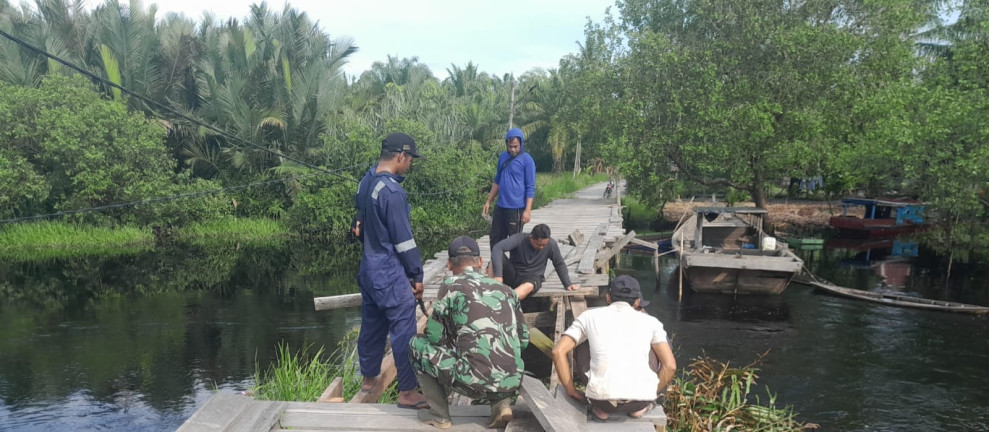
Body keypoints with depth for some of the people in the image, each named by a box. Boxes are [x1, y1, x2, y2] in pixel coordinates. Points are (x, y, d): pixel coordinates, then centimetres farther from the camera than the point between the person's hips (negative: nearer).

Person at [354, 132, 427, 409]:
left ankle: (368, 377, 34)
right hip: (390, 272, -9)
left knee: (372, 324, 20)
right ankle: (407, 392, 3)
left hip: (369, 266, 9)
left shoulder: (367, 182, 6)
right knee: (404, 331, -3)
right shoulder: (392, 191, -22)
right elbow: (403, 239, -19)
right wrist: (417, 276, -11)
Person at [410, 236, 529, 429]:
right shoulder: (505, 289, 15)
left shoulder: (451, 286, 1)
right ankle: (501, 403, 15)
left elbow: (434, 338, 5)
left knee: (418, 344, 16)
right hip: (512, 383, 5)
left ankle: (440, 415, 17)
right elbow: (524, 340, 19)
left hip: (474, 382, -5)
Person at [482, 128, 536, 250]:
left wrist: (528, 210, -16)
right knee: (495, 238, 11)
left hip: (516, 208, -6)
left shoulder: (527, 160, -9)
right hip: (500, 206, 6)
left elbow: (531, 188, -10)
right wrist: (488, 201, 16)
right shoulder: (502, 156, 9)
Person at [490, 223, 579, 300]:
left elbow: (560, 265, 6)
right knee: (497, 256, -29)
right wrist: (498, 275, -42)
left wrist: (568, 284, 4)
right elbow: (497, 248, -32)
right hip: (512, 275, 0)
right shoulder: (519, 239, -18)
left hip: (532, 278, 0)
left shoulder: (551, 245, -10)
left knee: (529, 286, -39)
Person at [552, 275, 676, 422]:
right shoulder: (650, 321, 13)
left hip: (601, 397, 0)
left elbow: (558, 352, 6)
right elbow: (670, 365, 6)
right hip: (642, 396, 0)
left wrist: (571, 391, 16)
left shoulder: (589, 316, 14)